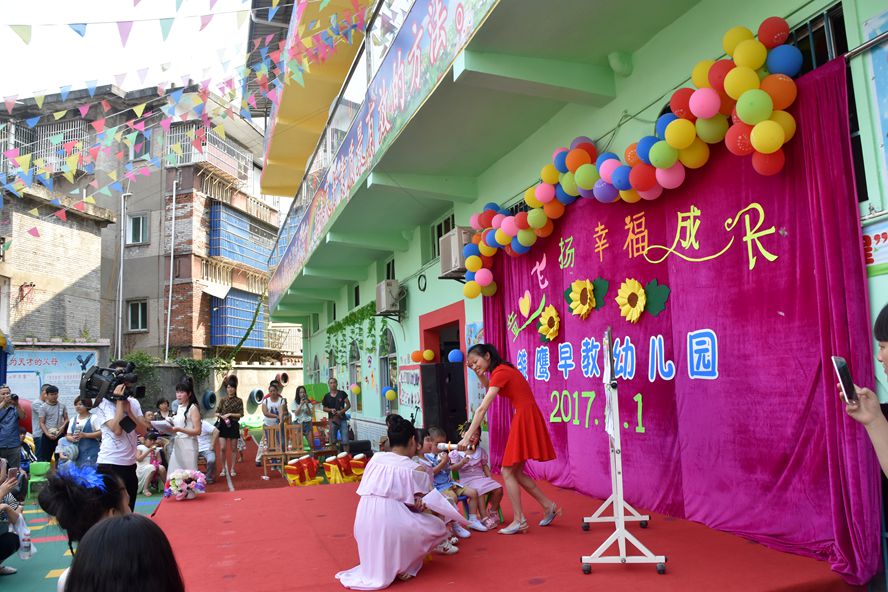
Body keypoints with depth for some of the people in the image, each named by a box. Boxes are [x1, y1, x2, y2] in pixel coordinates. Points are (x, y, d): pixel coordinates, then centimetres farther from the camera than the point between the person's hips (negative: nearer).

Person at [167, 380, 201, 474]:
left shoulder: (193, 408, -9)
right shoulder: (179, 407, 13)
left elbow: (197, 431, -14)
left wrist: (179, 429, -22)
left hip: (188, 445, -7)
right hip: (177, 445, 7)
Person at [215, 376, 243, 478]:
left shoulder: (238, 401, 0)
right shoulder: (223, 400, 4)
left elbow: (241, 414, -5)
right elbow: (216, 413, 7)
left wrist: (230, 414, -14)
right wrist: (221, 416, -13)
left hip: (234, 425, -1)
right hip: (223, 425, 1)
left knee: (233, 448, 5)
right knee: (223, 448, -6)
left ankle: (232, 469, 15)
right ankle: (224, 469, 9)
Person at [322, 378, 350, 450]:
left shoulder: (342, 394, 1)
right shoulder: (326, 396, 5)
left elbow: (348, 405, 3)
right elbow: (324, 408, 12)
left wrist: (342, 411, -13)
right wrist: (331, 410, -9)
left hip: (342, 419, -1)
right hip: (332, 420, 1)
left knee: (345, 441, -6)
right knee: (333, 441, 8)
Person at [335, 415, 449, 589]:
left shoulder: (375, 459, 9)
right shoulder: (415, 469, -2)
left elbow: (367, 492, 14)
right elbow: (416, 507, -2)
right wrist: (420, 504, 22)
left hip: (363, 526, 6)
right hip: (391, 526, -6)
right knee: (438, 526, 18)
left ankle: (375, 565, 19)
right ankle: (401, 566, 8)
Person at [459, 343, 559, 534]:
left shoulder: (500, 372, -16)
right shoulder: (502, 370, 11)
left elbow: (482, 409, -22)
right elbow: (489, 388, 31)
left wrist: (467, 437, -23)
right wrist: (479, 373, 14)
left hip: (525, 419, -9)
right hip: (523, 419, 9)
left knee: (508, 471, -3)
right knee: (515, 471, 13)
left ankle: (519, 521, 2)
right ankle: (549, 506, 20)